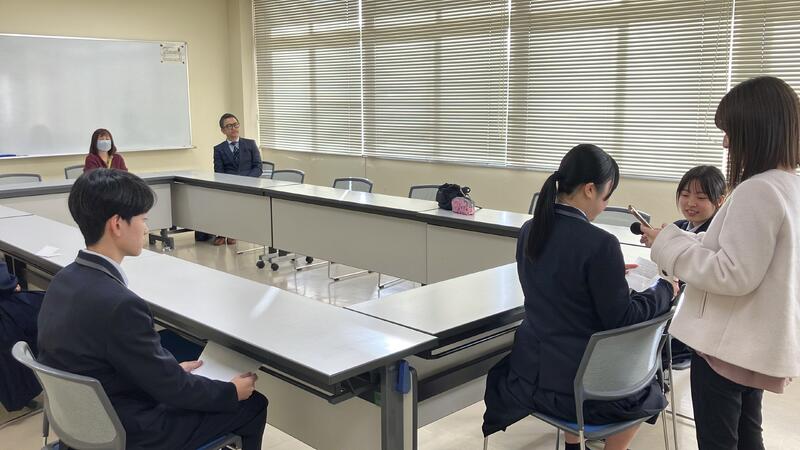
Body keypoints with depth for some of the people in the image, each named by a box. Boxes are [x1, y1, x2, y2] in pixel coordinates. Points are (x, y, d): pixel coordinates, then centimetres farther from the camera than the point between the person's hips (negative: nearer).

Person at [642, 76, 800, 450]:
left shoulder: (757, 191, -24)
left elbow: (733, 275, -25)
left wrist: (668, 244, -16)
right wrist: (681, 240, 10)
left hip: (728, 345, -9)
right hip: (758, 344, 9)